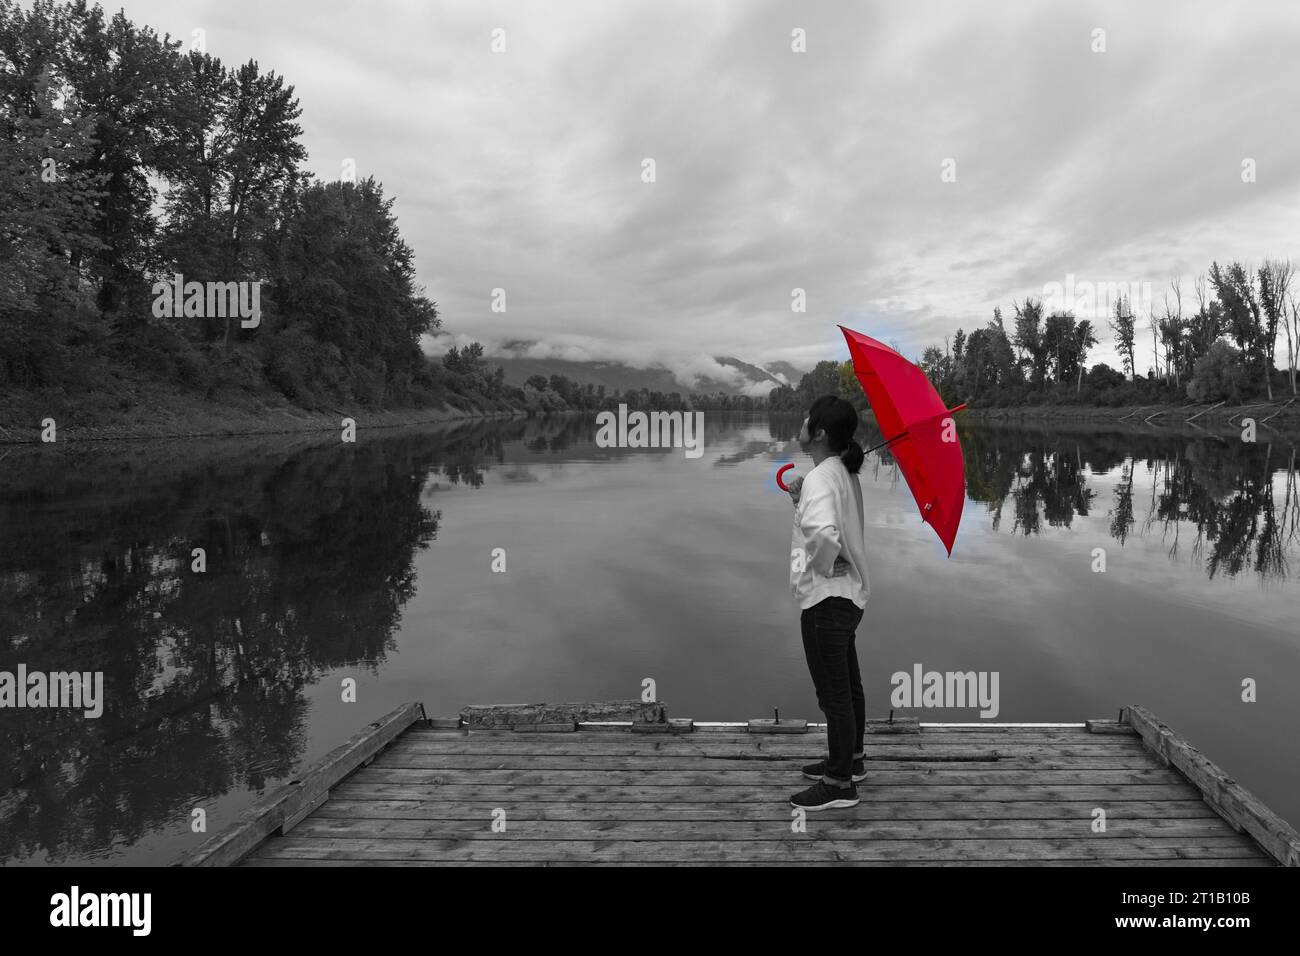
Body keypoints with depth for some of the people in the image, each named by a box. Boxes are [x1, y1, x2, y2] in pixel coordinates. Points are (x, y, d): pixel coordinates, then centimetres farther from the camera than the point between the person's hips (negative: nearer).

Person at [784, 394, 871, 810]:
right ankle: (850, 759, 39)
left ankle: (840, 784, 14)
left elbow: (824, 534, -40)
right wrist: (800, 501, 6)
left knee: (834, 693, 2)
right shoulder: (843, 473, 8)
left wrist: (819, 566, -21)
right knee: (847, 686, 22)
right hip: (847, 594, 10)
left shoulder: (820, 478, -23)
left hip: (826, 598, -10)